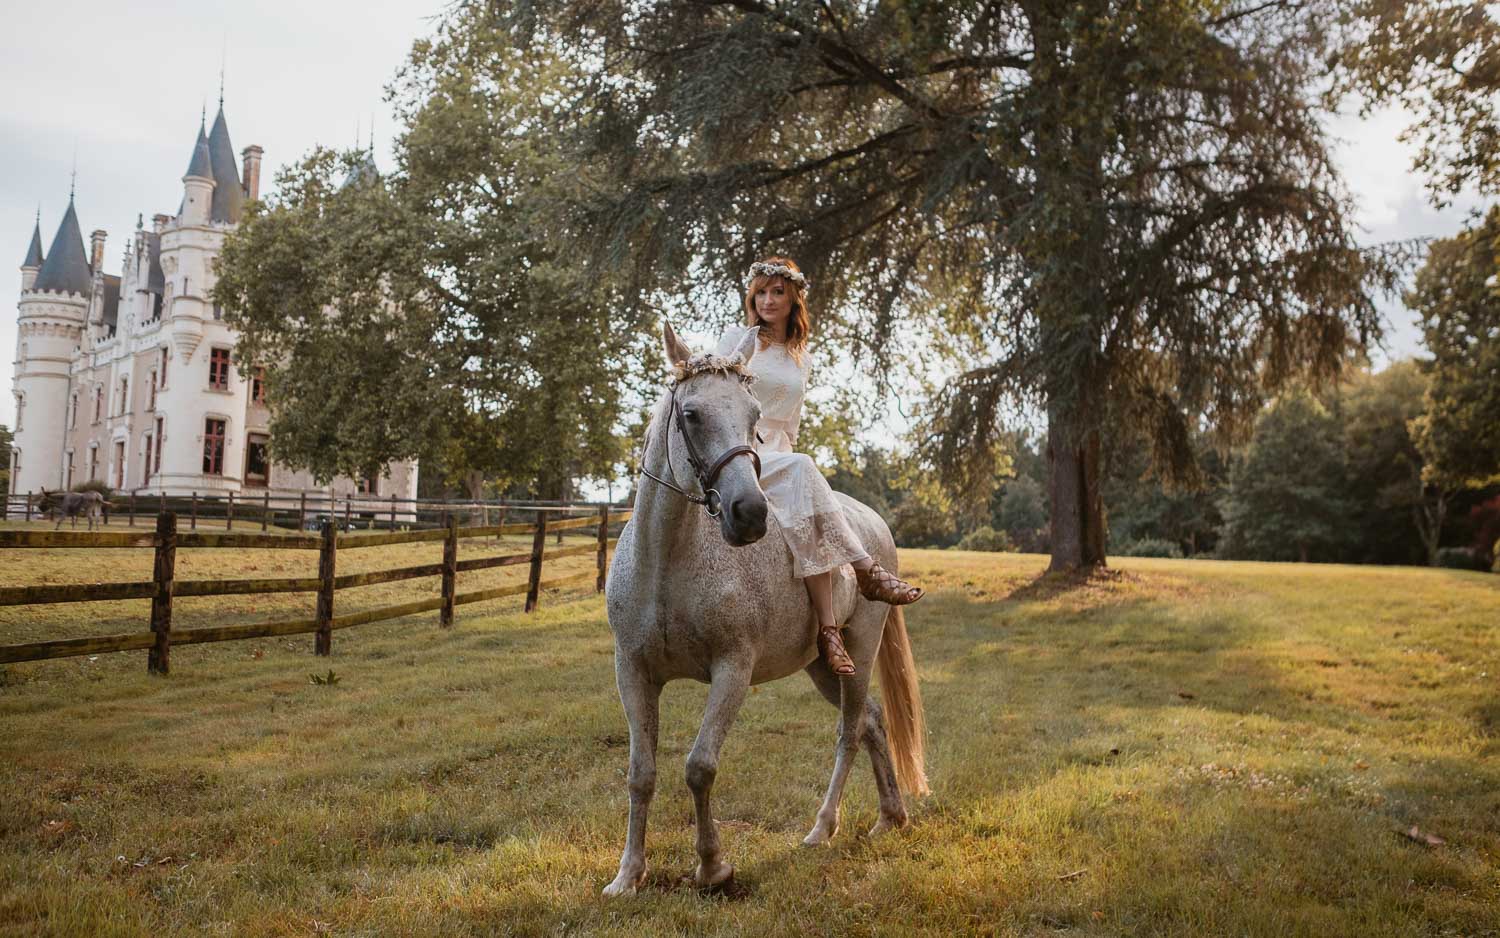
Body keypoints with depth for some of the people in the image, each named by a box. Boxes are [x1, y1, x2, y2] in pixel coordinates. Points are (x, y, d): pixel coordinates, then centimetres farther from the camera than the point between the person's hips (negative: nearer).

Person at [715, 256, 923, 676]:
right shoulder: (737, 338, 5)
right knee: (801, 469, -36)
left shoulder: (799, 356, 19)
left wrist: (785, 451, 4)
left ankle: (827, 628, -37)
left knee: (804, 517, -30)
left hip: (778, 455, 4)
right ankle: (868, 572, -36)